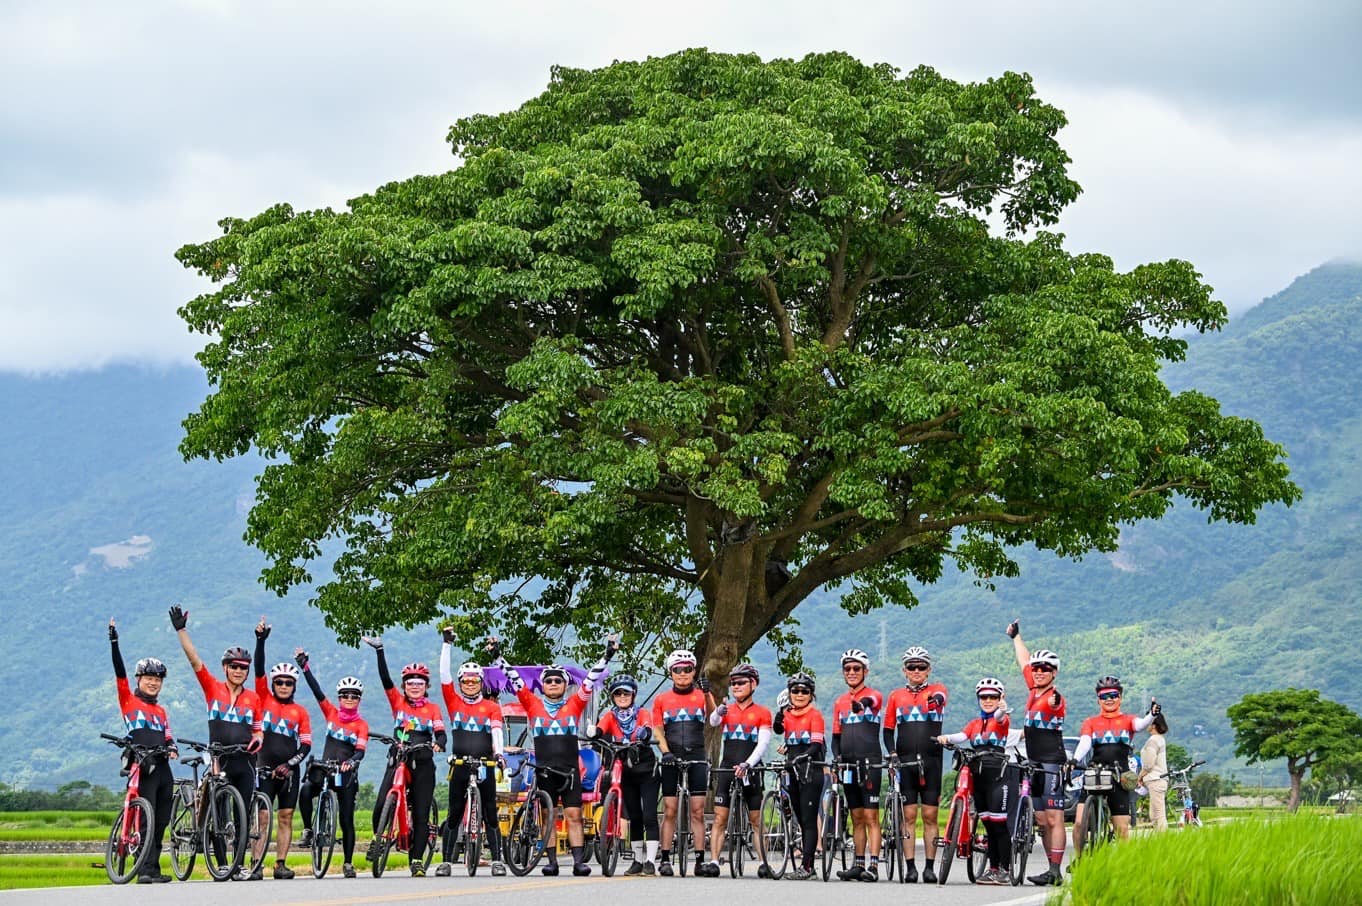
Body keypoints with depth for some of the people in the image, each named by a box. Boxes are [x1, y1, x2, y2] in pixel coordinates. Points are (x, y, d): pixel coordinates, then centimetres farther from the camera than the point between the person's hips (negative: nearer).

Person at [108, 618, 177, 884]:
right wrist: (114, 642, -13)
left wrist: (172, 748, -3)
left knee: (161, 822, 6)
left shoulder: (161, 710, 22)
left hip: (162, 768, 6)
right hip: (142, 766, -6)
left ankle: (152, 868, 12)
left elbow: (167, 736, 19)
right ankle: (146, 869, -16)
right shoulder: (128, 701, 6)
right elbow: (120, 673, -4)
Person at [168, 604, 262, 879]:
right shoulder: (213, 688, 3)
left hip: (245, 762, 2)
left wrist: (258, 740, -8)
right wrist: (181, 630, -13)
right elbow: (195, 660, -5)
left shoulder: (253, 698, 9)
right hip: (220, 761, -2)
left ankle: (240, 866, 7)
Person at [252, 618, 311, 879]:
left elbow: (306, 745, 5)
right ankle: (256, 864, -9)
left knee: (286, 817, 2)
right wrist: (261, 640, -14)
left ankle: (281, 864, 5)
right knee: (262, 816, -6)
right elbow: (259, 669, -4)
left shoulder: (300, 712, 6)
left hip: (289, 770, 1)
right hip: (265, 767, -1)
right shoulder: (264, 699, 5)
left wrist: (290, 764, -10)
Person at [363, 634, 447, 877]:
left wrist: (438, 744, -25)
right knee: (381, 806, -16)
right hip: (398, 761, 0)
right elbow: (385, 679, -3)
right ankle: (378, 837, 13)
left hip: (422, 765, 0)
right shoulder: (398, 702, 8)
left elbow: (440, 733, -2)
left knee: (421, 814, -1)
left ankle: (417, 861, 5)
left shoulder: (432, 709, 7)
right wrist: (379, 651, -12)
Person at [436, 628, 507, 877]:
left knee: (490, 814, 0)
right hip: (459, 765, 1)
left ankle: (497, 860, 1)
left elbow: (496, 730, -6)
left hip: (485, 765, -1)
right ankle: (446, 861, 4)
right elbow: (444, 675, 1)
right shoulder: (454, 702, 8)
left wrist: (499, 753, -24)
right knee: (454, 814, 2)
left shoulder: (491, 707, 7)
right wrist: (447, 644, -4)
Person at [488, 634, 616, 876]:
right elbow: (514, 679, 4)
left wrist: (607, 656, -3)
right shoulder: (533, 705, 6)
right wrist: (497, 657, -1)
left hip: (569, 770, -1)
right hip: (544, 770, 1)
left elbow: (590, 680, 4)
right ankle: (552, 862, 6)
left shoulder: (574, 705, 7)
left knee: (574, 816, -4)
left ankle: (579, 861, -7)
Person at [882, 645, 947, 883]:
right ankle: (910, 867, 0)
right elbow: (888, 729, 14)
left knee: (930, 815, 0)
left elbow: (940, 699, -17)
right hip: (904, 763, 1)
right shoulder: (896, 696, 12)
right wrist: (892, 753, -3)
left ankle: (929, 867, 4)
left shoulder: (937, 691, 7)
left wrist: (935, 701, -41)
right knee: (908, 816, -1)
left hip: (931, 762, -1)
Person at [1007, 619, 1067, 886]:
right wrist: (1016, 636, 42)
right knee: (1041, 820, 7)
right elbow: (1024, 661, 29)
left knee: (1054, 819, -10)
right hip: (1034, 763, 9)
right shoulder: (1033, 691, 12)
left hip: (1052, 764, -9)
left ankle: (1055, 871, -14)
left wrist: (1053, 704, -62)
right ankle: (1052, 868, 9)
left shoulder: (1055, 699, -12)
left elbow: (1053, 706, -38)